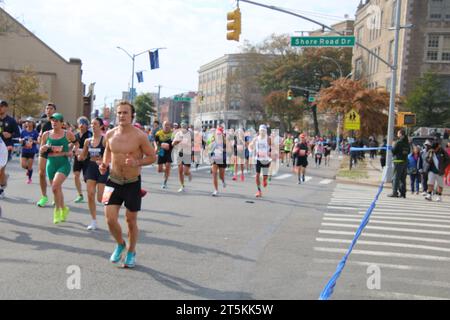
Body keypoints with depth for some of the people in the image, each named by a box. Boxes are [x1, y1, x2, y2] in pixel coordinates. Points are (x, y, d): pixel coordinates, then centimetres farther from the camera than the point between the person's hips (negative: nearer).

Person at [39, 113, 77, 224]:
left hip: (64, 164, -4)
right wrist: (45, 147, -10)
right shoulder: (46, 134, 3)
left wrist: (72, 152, -3)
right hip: (51, 164, 4)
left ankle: (57, 210, -6)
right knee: (58, 189, 12)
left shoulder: (68, 134, -4)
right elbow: (41, 150, 12)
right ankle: (64, 209, 35)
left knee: (55, 186, -23)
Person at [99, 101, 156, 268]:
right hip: (114, 181, 3)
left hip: (132, 183, -3)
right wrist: (104, 164, -1)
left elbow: (152, 157, -8)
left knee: (131, 220, 8)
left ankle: (131, 252, 30)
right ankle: (120, 244, 25)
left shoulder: (140, 136, -13)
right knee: (110, 218, -5)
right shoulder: (110, 134, -1)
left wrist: (137, 163, -24)